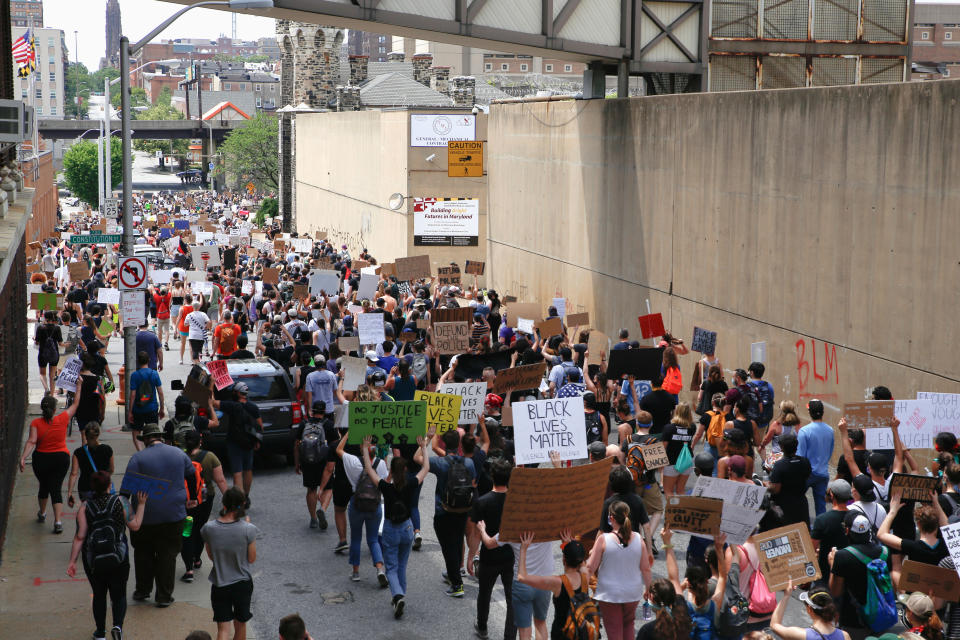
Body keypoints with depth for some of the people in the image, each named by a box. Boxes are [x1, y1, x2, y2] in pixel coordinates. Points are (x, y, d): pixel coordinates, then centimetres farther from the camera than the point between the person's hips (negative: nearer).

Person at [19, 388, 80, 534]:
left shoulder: (36, 423, -11)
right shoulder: (63, 419, -8)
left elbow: (31, 442, -22)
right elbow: (75, 403, 6)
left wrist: (23, 458, -26)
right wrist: (78, 386, 16)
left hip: (41, 459, 0)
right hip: (61, 459, 0)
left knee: (44, 486, 22)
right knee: (56, 489, 1)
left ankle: (42, 513, 44)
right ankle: (57, 521, -12)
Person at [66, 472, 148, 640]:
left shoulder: (85, 508, -7)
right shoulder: (119, 502, -8)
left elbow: (79, 537, -10)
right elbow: (135, 526, -3)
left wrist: (72, 561, -5)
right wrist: (141, 504, 9)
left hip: (93, 561, 1)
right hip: (118, 559, -1)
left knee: (99, 595, 17)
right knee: (119, 594, 10)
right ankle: (117, 625, -13)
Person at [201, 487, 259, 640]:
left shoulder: (208, 529, -12)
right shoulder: (248, 530, -19)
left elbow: (211, 556, 3)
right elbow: (252, 559, -5)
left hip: (219, 585, 1)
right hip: (243, 583, -1)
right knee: (240, 624, 21)